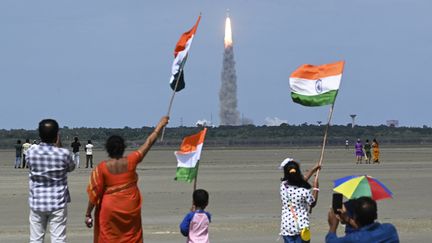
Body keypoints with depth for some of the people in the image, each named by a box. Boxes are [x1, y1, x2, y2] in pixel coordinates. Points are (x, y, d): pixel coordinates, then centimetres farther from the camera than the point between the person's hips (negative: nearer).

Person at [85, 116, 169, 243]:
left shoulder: (102, 167, -12)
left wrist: (88, 214, 0)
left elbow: (94, 194, -9)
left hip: (110, 210, -2)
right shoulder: (130, 161, -7)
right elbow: (148, 143, 3)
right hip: (130, 209, 2)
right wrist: (160, 125, 14)